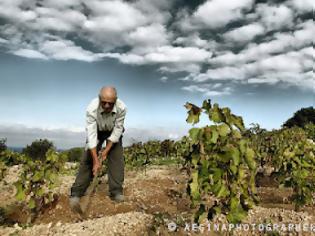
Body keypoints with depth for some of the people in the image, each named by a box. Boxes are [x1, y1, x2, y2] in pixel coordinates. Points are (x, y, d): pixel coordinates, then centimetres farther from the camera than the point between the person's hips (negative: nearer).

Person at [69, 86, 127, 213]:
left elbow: (117, 130, -23)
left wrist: (107, 150, -22)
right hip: (96, 131, 0)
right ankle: (76, 193, -2)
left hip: (114, 131, 1)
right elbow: (91, 135, -36)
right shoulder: (91, 109, -37)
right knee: (87, 158, -8)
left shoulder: (122, 108, -35)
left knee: (117, 158, -9)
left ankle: (116, 192, -2)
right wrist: (96, 160, -36)